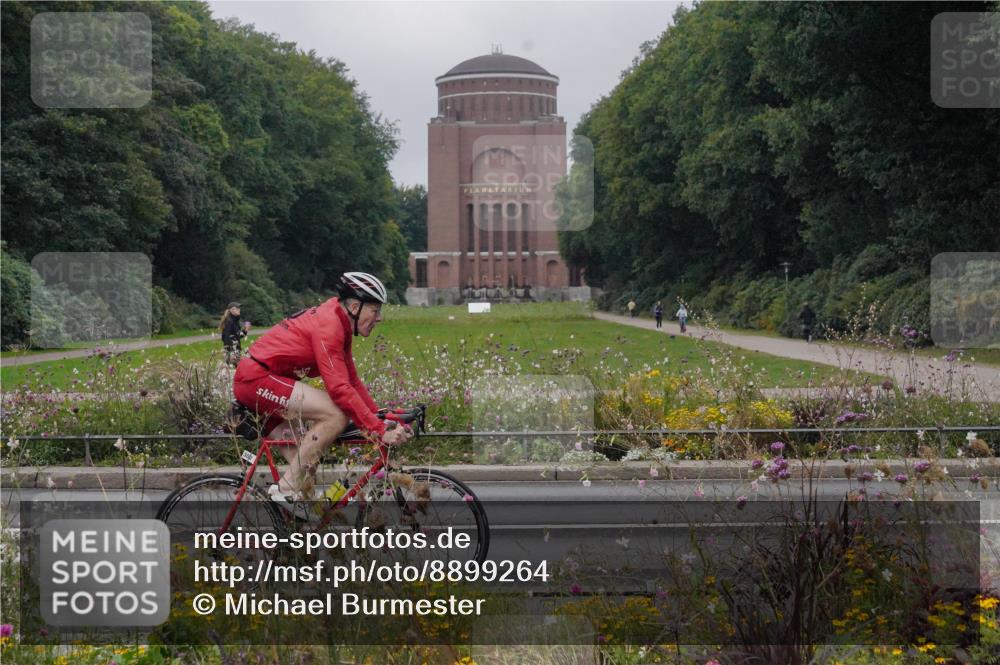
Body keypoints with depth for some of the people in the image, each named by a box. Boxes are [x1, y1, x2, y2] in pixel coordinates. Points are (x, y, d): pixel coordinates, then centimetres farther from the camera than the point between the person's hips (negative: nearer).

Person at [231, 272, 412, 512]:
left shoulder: (339, 324, 12)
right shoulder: (328, 325, -20)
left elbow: (352, 381, 15)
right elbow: (340, 389, -27)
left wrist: (380, 417, 5)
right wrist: (381, 431, -27)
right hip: (257, 378, -11)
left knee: (303, 461, 9)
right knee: (336, 415, -23)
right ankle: (286, 489, -17)